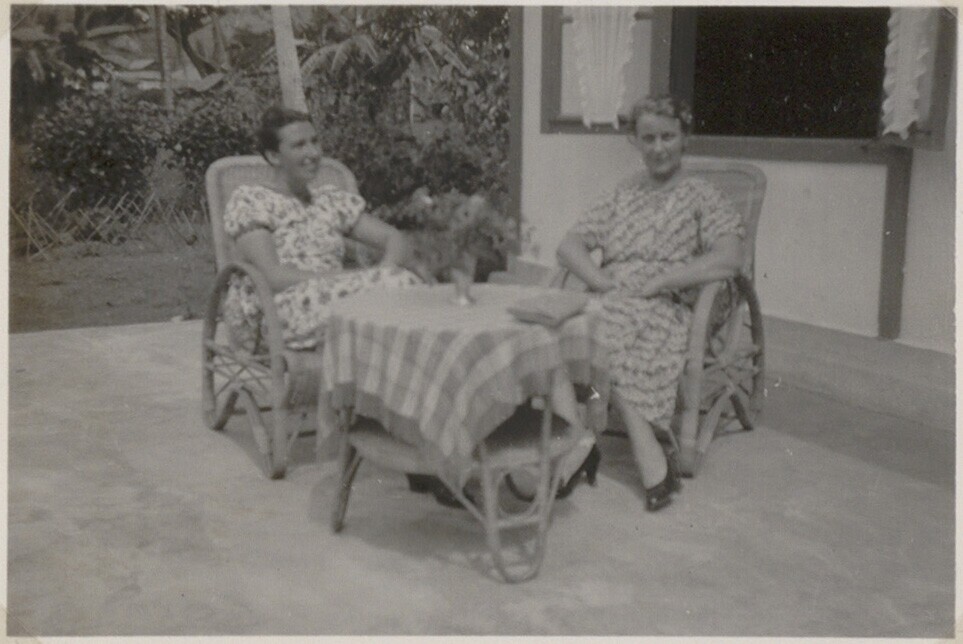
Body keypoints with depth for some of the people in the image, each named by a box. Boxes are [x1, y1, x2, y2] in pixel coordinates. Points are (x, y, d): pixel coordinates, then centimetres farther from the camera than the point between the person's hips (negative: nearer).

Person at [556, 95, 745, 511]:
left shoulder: (701, 197, 11)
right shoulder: (621, 198, 24)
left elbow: (728, 259, -7)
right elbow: (568, 247, 14)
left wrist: (656, 283, -13)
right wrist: (603, 281, -6)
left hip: (664, 311, -4)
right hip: (608, 304, 4)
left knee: (608, 324, -36)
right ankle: (652, 461, -34)